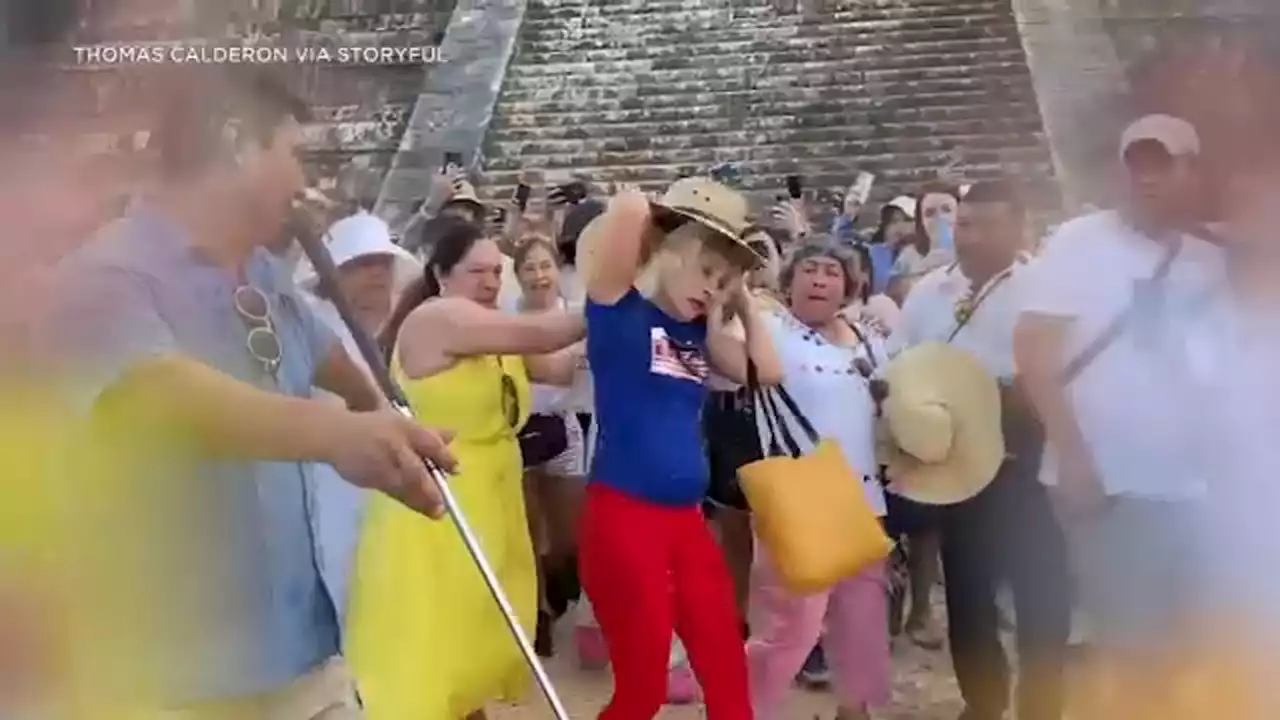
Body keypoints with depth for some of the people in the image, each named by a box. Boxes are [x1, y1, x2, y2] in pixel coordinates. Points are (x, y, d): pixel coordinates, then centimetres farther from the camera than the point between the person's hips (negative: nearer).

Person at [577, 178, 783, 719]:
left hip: (687, 518, 7)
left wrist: (742, 301, 12)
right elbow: (629, 208, -21)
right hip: (623, 515, -7)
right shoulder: (619, 308, -7)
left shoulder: (699, 333, 13)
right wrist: (639, 215, 1)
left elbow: (767, 372, 9)